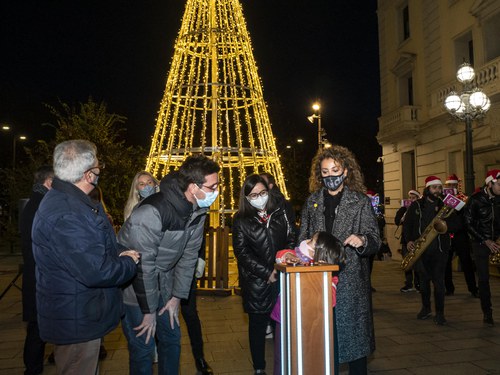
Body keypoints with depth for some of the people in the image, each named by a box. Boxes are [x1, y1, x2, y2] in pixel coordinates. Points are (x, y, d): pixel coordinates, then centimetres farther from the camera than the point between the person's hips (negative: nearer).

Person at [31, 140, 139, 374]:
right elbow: (96, 272, -33)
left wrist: (119, 253, -4)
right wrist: (129, 263, -14)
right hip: (76, 322, -10)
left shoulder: (65, 199, 5)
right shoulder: (66, 215, -30)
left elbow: (91, 247, 14)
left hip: (79, 314, 10)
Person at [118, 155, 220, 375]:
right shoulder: (153, 212, -31)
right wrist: (149, 311, -15)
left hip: (162, 282, 7)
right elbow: (142, 265, -25)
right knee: (143, 347, -1)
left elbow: (189, 255, 2)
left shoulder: (198, 211, -6)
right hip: (134, 283, -7)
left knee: (172, 338, 15)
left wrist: (177, 296, 2)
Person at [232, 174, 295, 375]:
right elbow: (241, 252, -5)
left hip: (282, 276, 2)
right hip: (257, 281, -1)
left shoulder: (279, 211, 5)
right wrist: (266, 272, -11)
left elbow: (290, 238, 10)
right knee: (258, 324, 8)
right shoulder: (241, 219, -2)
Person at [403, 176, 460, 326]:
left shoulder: (445, 205, 8)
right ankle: (426, 307, 27)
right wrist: (409, 240, -7)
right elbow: (407, 224, 6)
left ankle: (440, 313, 8)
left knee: (438, 281, -3)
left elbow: (457, 224, 4)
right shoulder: (416, 205, 5)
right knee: (423, 279, 10)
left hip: (439, 248, 0)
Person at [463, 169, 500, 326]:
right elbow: (468, 224, -7)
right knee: (483, 278, 0)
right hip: (481, 243, -2)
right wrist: (486, 241, -11)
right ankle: (487, 313, 10)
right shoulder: (475, 200, -8)